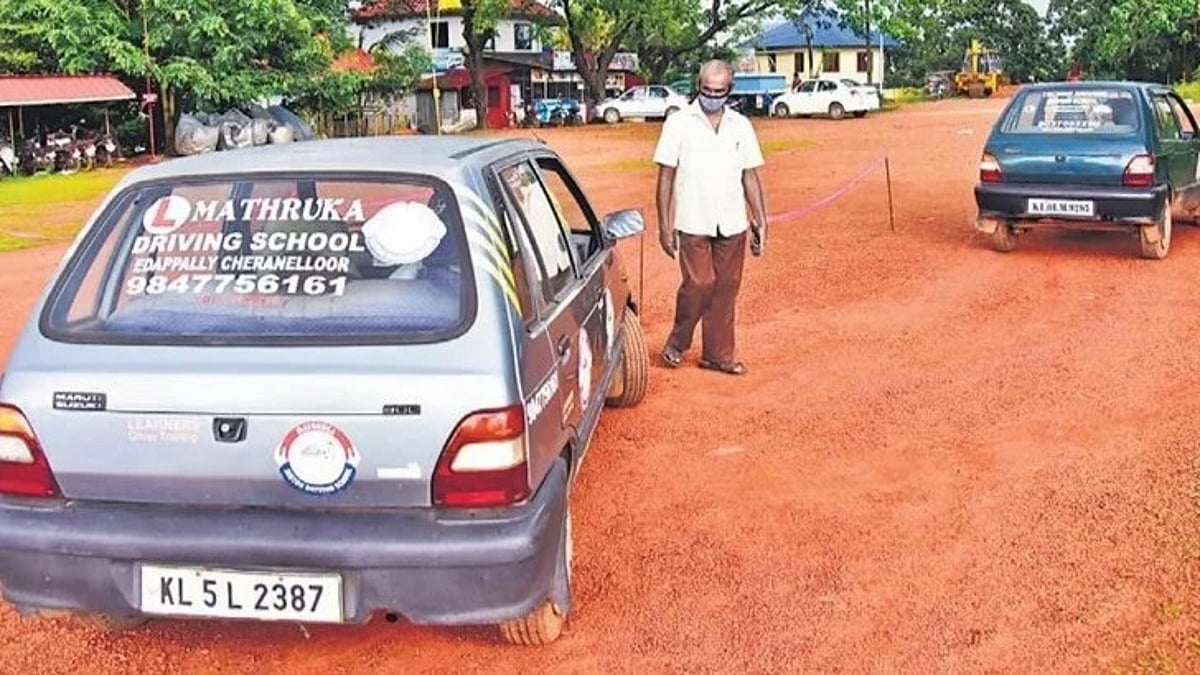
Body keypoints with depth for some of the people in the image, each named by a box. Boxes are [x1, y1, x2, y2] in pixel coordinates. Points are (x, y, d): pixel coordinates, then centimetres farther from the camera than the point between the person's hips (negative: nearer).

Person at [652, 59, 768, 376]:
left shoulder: (741, 125, 8)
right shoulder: (679, 123, -1)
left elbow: (750, 175, 12)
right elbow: (666, 176, -2)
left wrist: (760, 220, 6)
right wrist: (664, 225, -7)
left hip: (732, 224, 4)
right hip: (693, 222, -4)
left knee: (726, 288, 7)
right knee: (699, 284, -9)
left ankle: (717, 354, 19)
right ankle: (677, 343, 14)